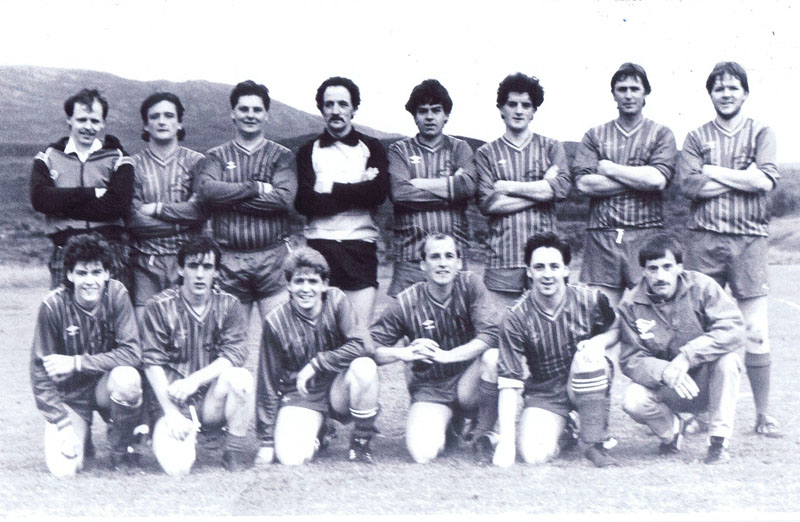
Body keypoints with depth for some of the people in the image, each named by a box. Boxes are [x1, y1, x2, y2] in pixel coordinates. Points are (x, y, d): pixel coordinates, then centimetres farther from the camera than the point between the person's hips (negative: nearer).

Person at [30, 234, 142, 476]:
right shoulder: (54, 305, -19)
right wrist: (63, 424, -19)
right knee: (64, 468, -17)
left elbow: (132, 353, -21)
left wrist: (76, 363, -26)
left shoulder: (116, 294, -16)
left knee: (127, 377, -34)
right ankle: (82, 438, 20)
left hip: (105, 385, 1)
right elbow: (40, 370, -14)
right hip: (69, 394, 0)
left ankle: (121, 448, -6)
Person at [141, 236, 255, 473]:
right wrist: (172, 413, -15)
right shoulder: (159, 308, -4)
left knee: (240, 378, -30)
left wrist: (195, 379, -23)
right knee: (176, 463, -24)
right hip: (171, 400, -1)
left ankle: (236, 449, -11)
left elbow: (234, 355, -9)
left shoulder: (229, 306, 3)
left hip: (212, 400, 1)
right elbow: (153, 364, -8)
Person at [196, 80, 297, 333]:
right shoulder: (217, 156, 12)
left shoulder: (281, 156, 10)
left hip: (273, 257, -1)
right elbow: (206, 189, -8)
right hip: (229, 258, 1)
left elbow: (284, 198, -8)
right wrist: (255, 188, -11)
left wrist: (231, 198, -8)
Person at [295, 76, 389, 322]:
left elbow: (379, 192, -5)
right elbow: (303, 202, -4)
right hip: (320, 242, 0)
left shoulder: (371, 148, 12)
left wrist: (330, 188, -4)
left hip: (361, 244, 0)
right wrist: (358, 190, -6)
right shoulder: (308, 151, 12)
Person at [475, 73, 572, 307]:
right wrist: (541, 189, -4)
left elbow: (562, 187, -5)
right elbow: (488, 203, -3)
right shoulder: (486, 154, 11)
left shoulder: (551, 148, 13)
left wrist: (510, 187, -3)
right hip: (503, 259, 0)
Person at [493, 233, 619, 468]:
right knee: (534, 455, -25)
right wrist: (506, 440, -23)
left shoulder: (590, 300, -12)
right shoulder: (517, 319, -14)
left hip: (588, 385, 1)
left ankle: (596, 441, -16)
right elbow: (508, 381, -15)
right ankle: (563, 433, 14)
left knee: (588, 355, -32)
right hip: (544, 394, 0)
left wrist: (600, 341, -21)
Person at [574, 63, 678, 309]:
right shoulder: (594, 136, 14)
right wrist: (639, 179, -5)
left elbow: (658, 179, -8)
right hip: (601, 236, 1)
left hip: (646, 235, -1)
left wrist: (609, 169, 0)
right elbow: (583, 183, -2)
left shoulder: (661, 134, 10)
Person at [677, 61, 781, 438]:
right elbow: (689, 185, -5)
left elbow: (766, 181, -7)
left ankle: (763, 414, 7)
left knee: (756, 331, -1)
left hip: (748, 240, -1)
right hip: (704, 240, 1)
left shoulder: (761, 134, 10)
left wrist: (715, 172, -3)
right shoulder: (696, 138, 12)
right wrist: (743, 177, -6)